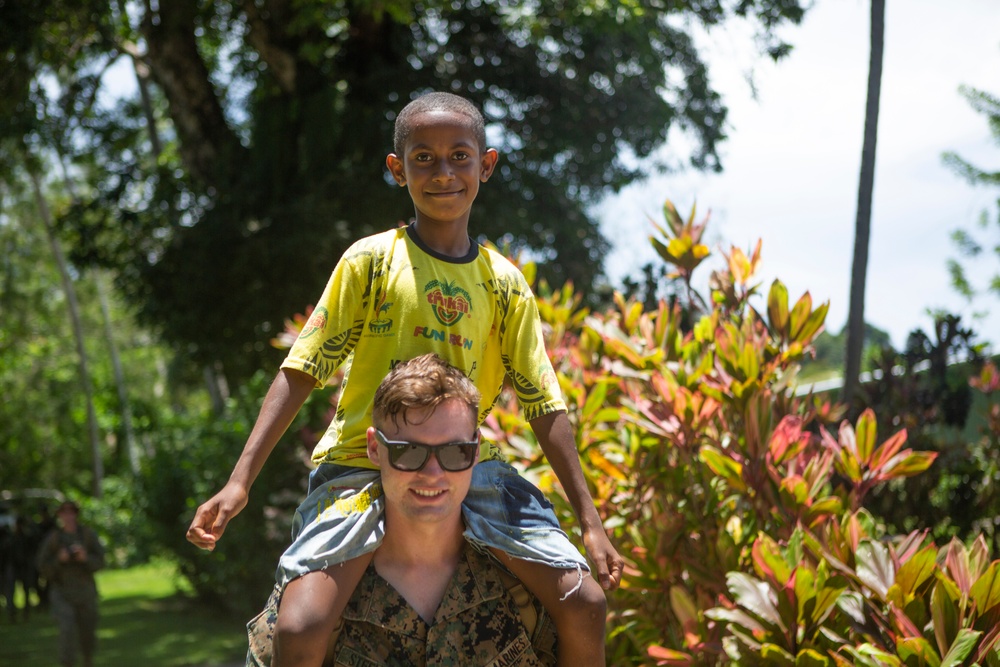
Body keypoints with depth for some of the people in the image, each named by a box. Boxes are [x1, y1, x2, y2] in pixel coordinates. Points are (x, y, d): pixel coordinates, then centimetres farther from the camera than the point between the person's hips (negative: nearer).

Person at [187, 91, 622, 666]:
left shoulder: (505, 285, 5)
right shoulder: (371, 261, -2)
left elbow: (544, 405, 8)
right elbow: (302, 371, -3)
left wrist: (591, 521, 4)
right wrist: (240, 482, -11)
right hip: (362, 464, -3)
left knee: (586, 602, -8)